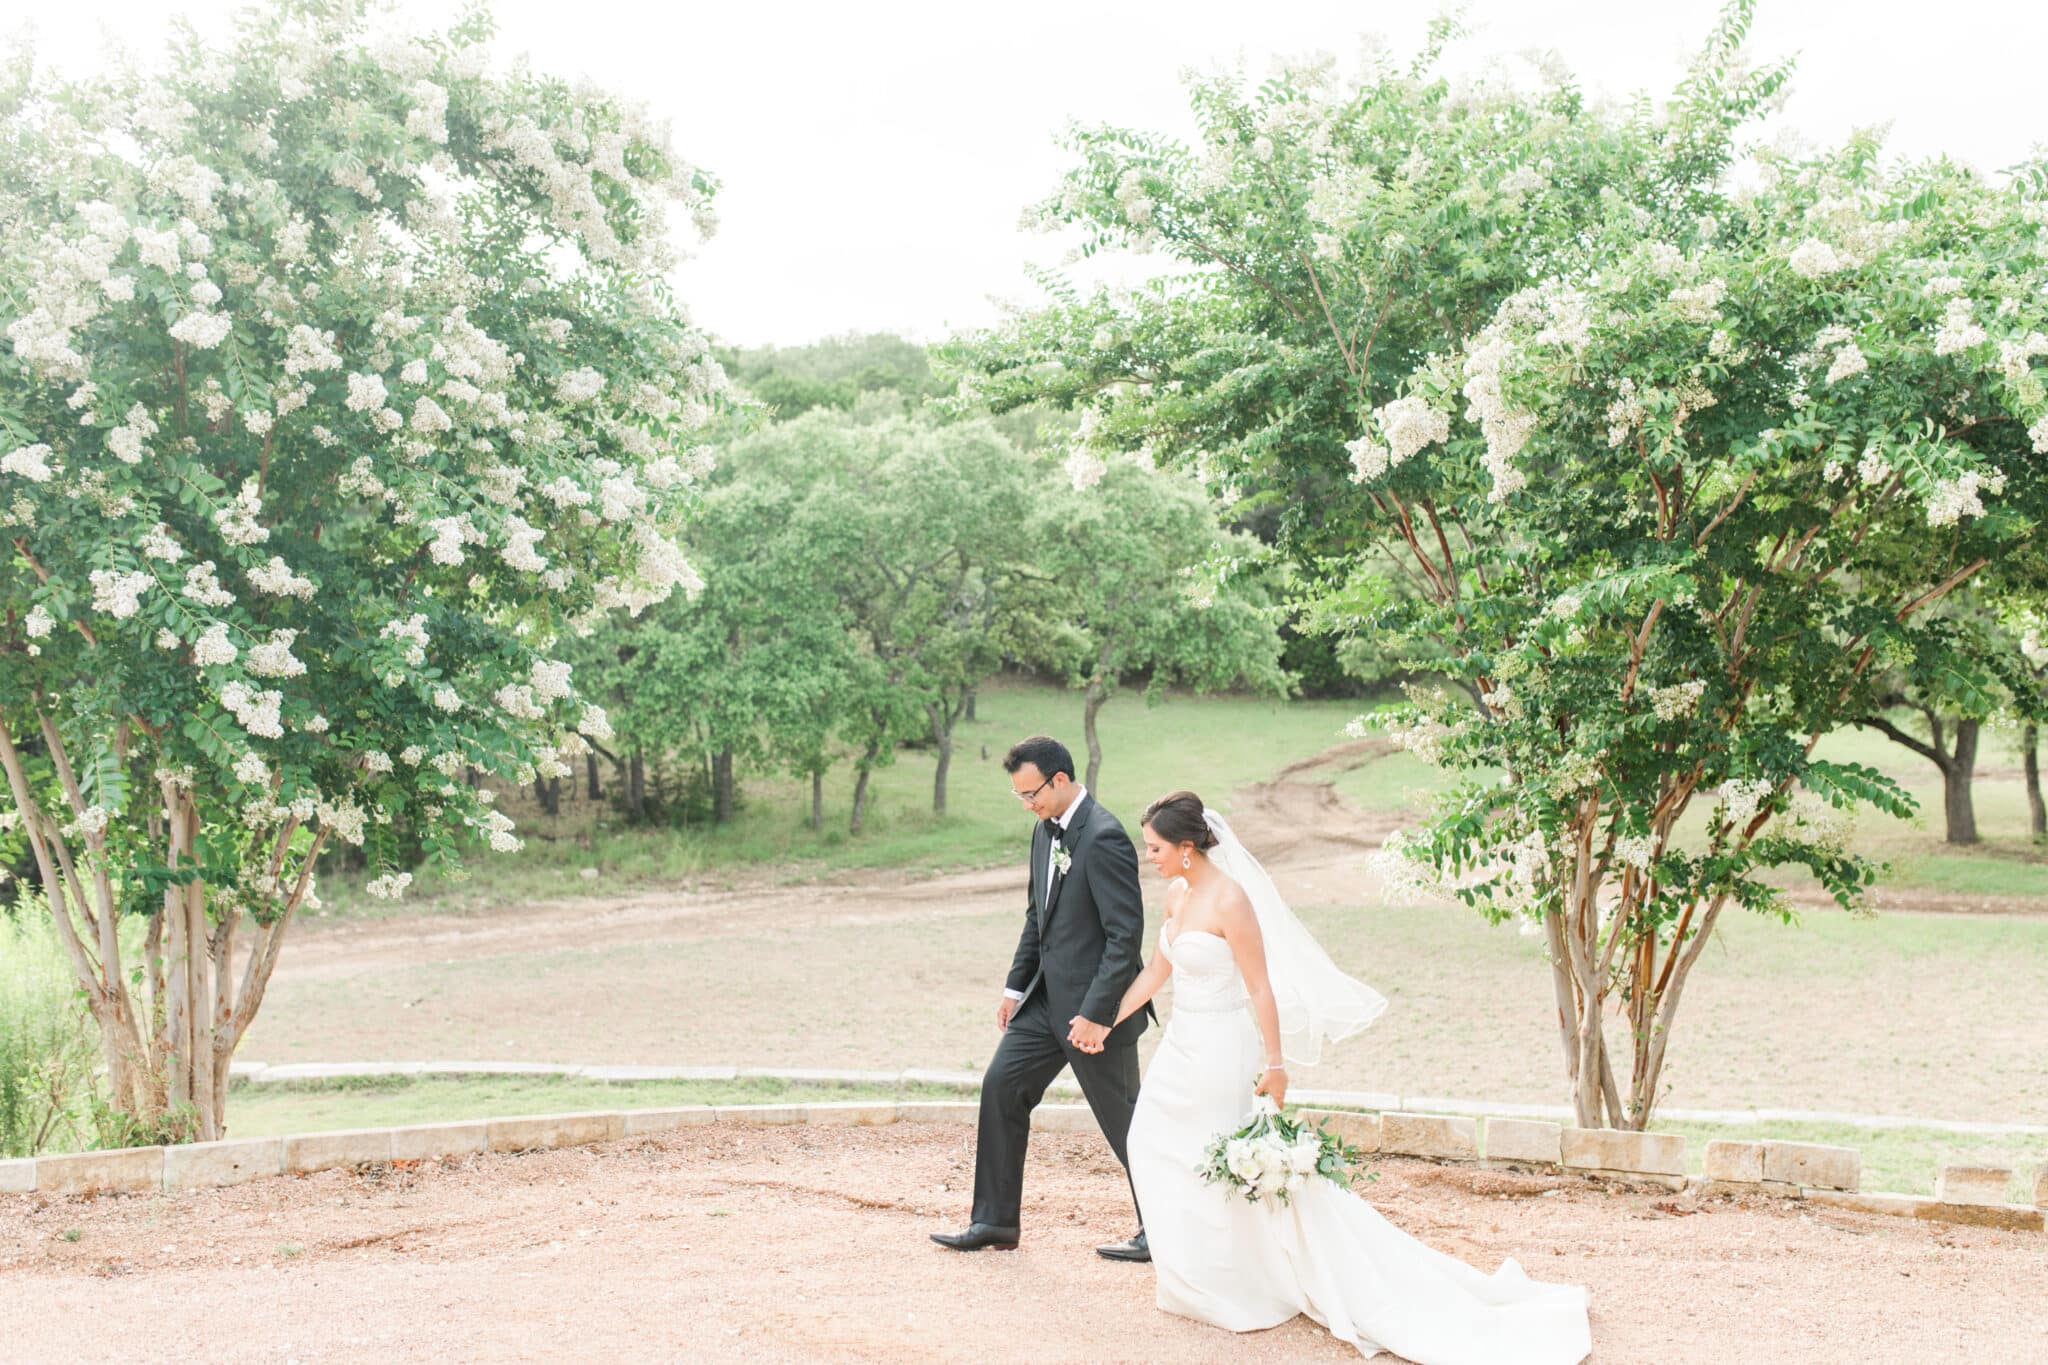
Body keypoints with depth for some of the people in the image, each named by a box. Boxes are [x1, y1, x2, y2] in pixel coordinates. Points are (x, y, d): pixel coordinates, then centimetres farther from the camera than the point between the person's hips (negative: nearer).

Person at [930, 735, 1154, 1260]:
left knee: (1122, 1118, 3)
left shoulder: (1104, 839, -21)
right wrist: (1016, 986, 15)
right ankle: (996, 1221, 18)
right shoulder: (1045, 830, 7)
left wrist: (1096, 1015, -23)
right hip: (1048, 997, 9)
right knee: (1001, 1089, 8)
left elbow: (1126, 934, -23)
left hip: (1095, 1005, -9)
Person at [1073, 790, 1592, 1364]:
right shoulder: (1177, 894, 5)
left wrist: (1274, 1065, -19)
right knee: (1156, 1145, 16)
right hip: (1183, 1046, 10)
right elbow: (1156, 971, 16)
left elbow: (1261, 987, -19)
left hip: (1223, 1049, -10)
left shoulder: (1229, 899, -20)